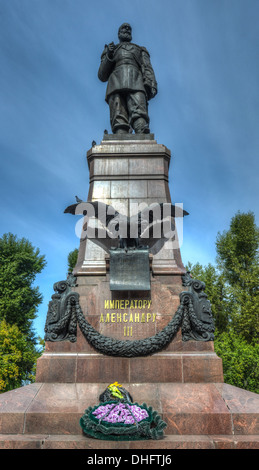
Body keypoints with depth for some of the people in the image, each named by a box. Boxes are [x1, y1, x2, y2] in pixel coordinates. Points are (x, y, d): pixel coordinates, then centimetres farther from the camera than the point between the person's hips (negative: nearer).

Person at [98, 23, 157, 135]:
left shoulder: (140, 50, 37)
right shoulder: (111, 49, 35)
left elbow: (148, 68, 18)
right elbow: (102, 76, 23)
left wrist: (150, 84, -4)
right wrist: (108, 57, 7)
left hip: (136, 83, 0)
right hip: (116, 85, 1)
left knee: (139, 117, -29)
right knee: (118, 121, -24)